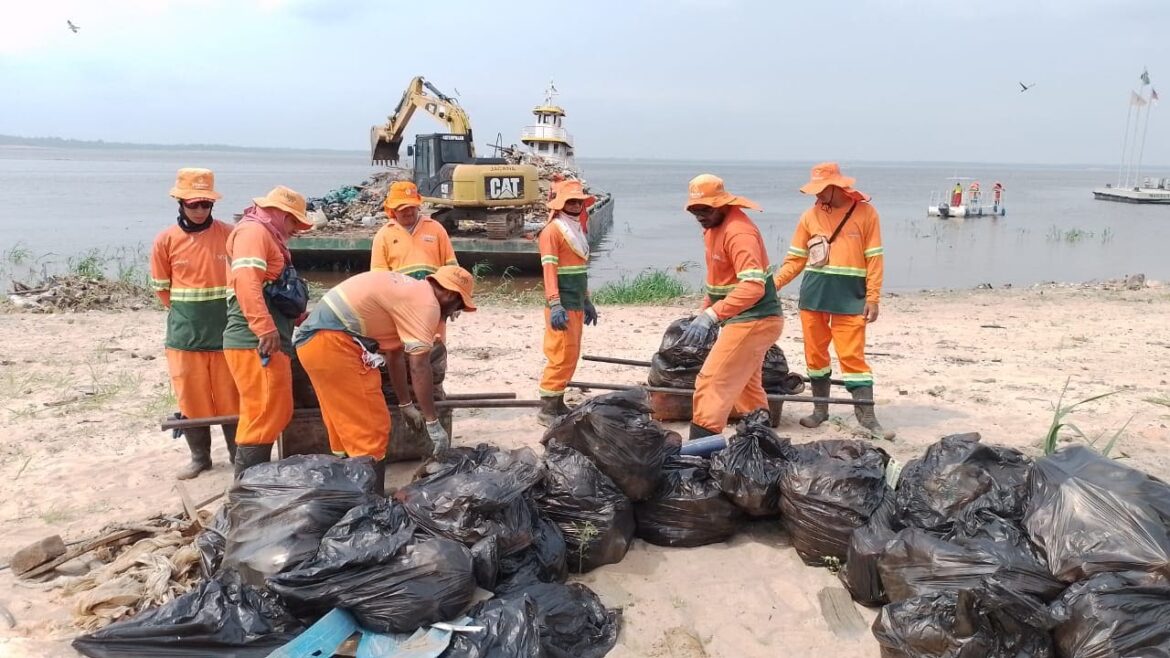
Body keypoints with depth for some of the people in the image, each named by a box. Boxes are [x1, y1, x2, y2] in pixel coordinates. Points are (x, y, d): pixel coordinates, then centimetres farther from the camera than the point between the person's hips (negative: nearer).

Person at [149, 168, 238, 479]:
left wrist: (220, 310, 4)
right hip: (184, 333, 1)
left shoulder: (229, 235, -4)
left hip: (225, 329, -1)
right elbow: (161, 287, 9)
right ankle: (199, 457, 24)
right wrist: (186, 310, 7)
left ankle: (239, 455, 20)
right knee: (191, 397, 9)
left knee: (230, 396, 6)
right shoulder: (166, 240, -2)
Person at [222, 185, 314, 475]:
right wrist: (264, 327, -29)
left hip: (264, 342, 11)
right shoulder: (253, 231, -6)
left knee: (274, 413, 12)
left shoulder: (267, 236, 26)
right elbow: (246, 280, -22)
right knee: (264, 415, -10)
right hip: (256, 342, -11)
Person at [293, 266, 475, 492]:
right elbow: (419, 367, -13)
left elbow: (395, 353, 27)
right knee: (371, 433, -3)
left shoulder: (409, 292, 21)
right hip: (332, 342, -11)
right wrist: (433, 422, -7)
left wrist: (406, 405, 33)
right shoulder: (426, 303, -10)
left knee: (348, 430, 19)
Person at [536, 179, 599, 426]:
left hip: (577, 304, 9)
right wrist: (555, 305, -25)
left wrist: (587, 301, 24)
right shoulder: (552, 231, -9)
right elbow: (549, 270, -17)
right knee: (563, 356, -9)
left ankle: (557, 403, 19)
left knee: (571, 356, 11)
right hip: (562, 306, -9)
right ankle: (547, 409, -2)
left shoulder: (577, 229, 18)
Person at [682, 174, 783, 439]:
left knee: (711, 383, -10)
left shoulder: (738, 232, -24)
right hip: (748, 319, 10)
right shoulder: (713, 226, 8)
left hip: (753, 320, -10)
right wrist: (706, 311, 16)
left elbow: (754, 286, -35)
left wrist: (711, 316, -40)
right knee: (746, 386, 20)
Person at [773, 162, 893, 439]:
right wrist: (773, 284, -6)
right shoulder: (810, 216, 5)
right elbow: (795, 259, 6)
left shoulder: (865, 212, -2)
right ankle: (820, 409, 25)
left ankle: (868, 418, 1)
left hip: (850, 297, -3)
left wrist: (872, 297, -8)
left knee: (853, 356, -5)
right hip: (813, 294, 3)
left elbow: (874, 259, -2)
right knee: (815, 353, 10)